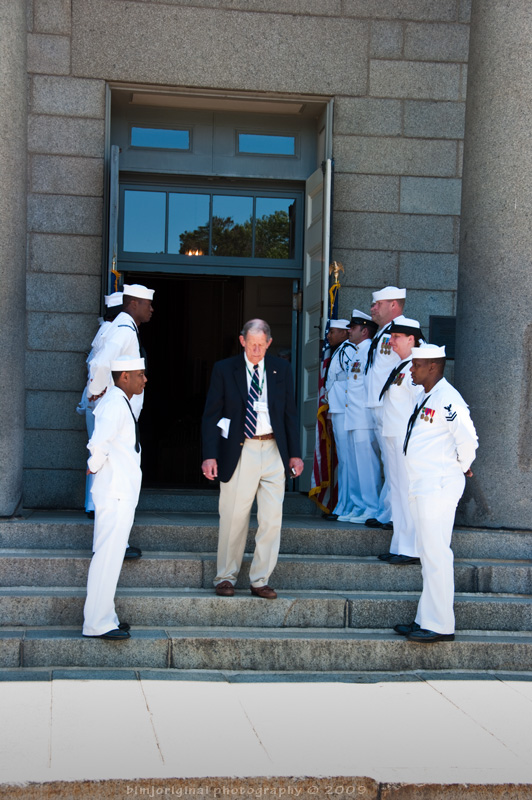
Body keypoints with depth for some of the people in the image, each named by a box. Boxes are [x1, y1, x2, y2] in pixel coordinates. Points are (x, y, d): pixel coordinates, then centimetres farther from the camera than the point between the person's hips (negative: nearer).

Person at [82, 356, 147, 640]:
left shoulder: (120, 403, 15)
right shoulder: (114, 405, -17)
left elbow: (101, 443, 29)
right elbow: (98, 444, -31)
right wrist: (95, 466, -14)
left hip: (121, 493, 10)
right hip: (115, 494, -10)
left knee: (110, 556, 15)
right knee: (107, 558, -7)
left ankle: (103, 617, 24)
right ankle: (97, 623, -2)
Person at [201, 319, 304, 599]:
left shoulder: (281, 369, 8)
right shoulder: (224, 370, 1)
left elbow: (290, 413, 13)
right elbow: (211, 415, 1)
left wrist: (295, 453, 7)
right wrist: (210, 455, -8)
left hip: (274, 451, 2)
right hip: (239, 451, -2)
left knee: (272, 518, 0)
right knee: (234, 518, 2)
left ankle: (260, 580, 11)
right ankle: (226, 578, 18)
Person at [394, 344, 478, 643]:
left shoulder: (446, 399, -16)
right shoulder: (425, 397, 15)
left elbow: (468, 439, -23)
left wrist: (461, 468, -8)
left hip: (438, 486, -10)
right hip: (421, 486, 10)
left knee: (436, 555, -8)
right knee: (428, 555, 13)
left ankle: (440, 626, -3)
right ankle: (427, 620, 20)